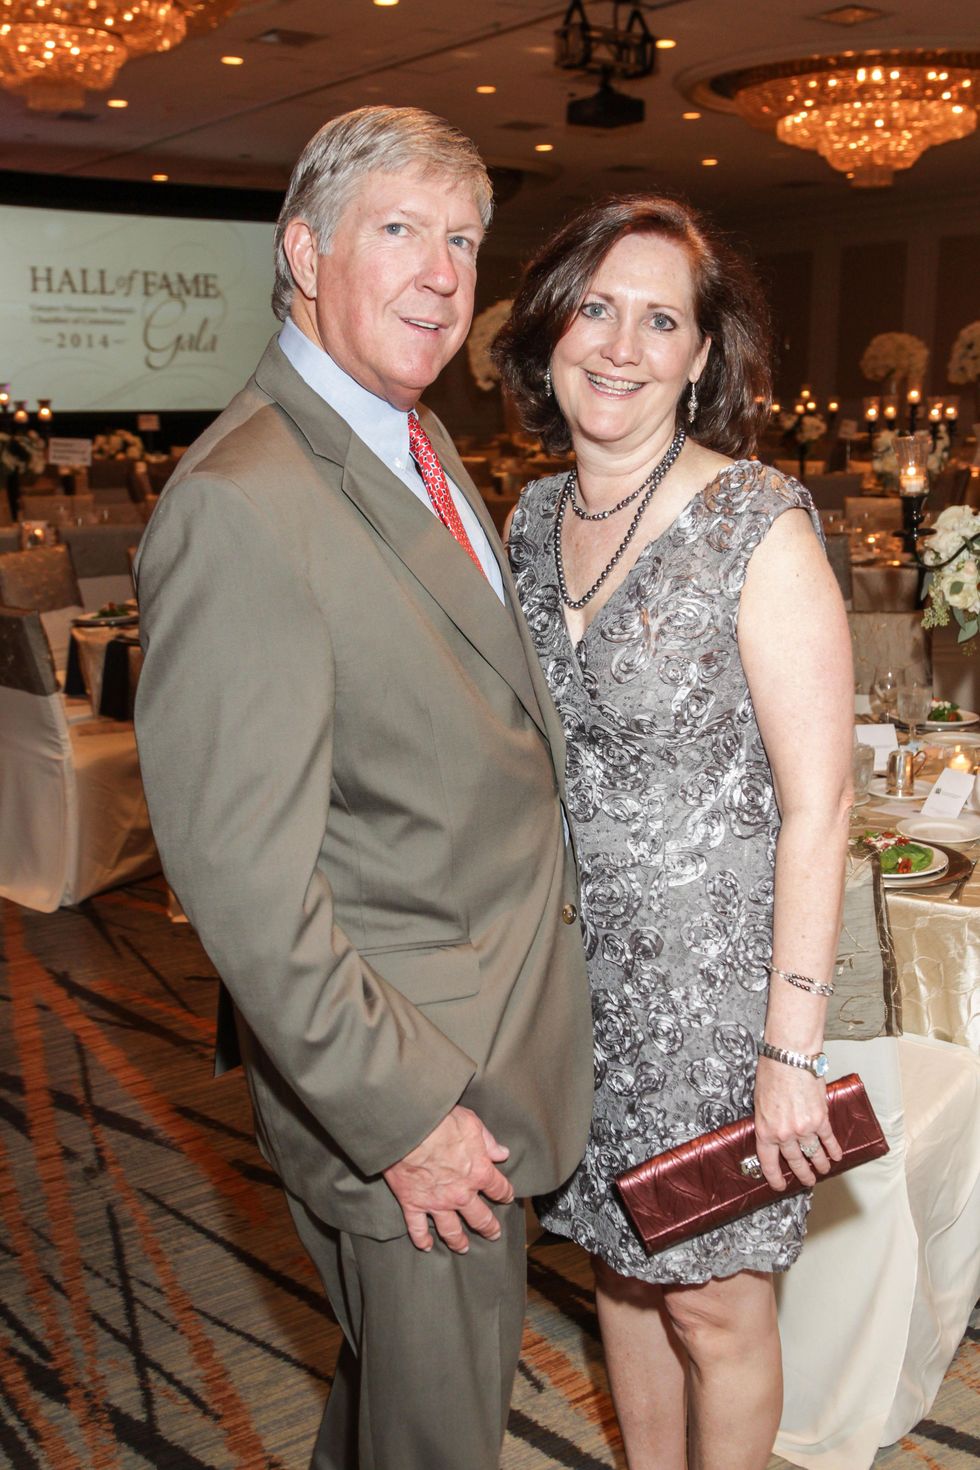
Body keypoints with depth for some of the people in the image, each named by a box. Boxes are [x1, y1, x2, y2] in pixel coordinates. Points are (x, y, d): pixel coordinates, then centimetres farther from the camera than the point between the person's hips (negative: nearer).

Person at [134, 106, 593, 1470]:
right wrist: (404, 1110, -20)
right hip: (401, 1071, -9)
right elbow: (242, 877, -25)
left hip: (497, 1032, 9)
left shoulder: (420, 447, 8)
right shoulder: (241, 503, -24)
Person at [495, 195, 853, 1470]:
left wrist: (792, 1053, -18)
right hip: (576, 965, 6)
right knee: (621, 1258, 22)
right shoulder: (537, 516, 2)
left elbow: (817, 807, -17)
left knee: (713, 1303, 12)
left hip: (714, 974, -5)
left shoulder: (760, 528, -17)